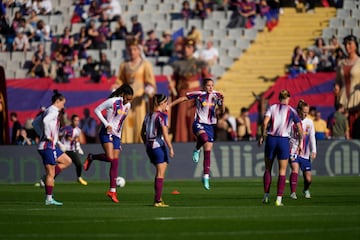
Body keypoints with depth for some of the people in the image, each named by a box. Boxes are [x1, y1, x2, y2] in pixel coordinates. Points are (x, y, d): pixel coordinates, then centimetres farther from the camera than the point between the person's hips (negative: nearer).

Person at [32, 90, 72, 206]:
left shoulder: (47, 111, 16)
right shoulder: (54, 111, -12)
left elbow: (35, 123, 24)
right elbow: (45, 121, -32)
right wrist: (48, 136, -23)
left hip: (52, 146, 10)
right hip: (48, 146, -10)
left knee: (67, 161, 15)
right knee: (51, 173, -5)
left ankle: (47, 178, 8)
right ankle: (49, 199, -2)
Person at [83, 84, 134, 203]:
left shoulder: (128, 105, 9)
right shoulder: (113, 101, -10)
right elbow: (97, 110, -6)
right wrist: (106, 124, -15)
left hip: (117, 135, 6)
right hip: (107, 133, -6)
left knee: (115, 162, 1)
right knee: (110, 158, -24)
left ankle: (112, 190, 3)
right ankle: (91, 158, 5)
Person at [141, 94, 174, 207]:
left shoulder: (148, 115, 10)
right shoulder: (162, 115, -12)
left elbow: (143, 133, 14)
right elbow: (165, 134, -18)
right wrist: (171, 148, -13)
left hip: (149, 146, 7)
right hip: (159, 146, -7)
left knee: (159, 173, 20)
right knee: (161, 174, -2)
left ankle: (157, 198, 20)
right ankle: (158, 200, -4)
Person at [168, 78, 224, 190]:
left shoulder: (216, 95, 0)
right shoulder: (198, 94, -7)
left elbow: (222, 110, -1)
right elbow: (183, 98, 3)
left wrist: (222, 102, -21)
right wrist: (170, 105, 3)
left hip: (209, 125, 3)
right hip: (199, 123, -3)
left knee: (207, 152, 1)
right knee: (204, 137, -37)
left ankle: (206, 177, 7)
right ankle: (196, 150, -5)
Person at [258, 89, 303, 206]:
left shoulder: (272, 107, 5)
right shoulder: (291, 111, 3)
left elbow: (265, 122, -10)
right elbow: (300, 128, -1)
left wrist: (262, 136, -1)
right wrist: (300, 143, 6)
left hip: (271, 139, 1)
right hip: (284, 140, -1)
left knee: (268, 169, 16)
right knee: (282, 171, 6)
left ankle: (266, 196, 14)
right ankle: (279, 199, -1)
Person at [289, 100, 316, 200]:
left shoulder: (309, 122, 4)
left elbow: (312, 138, 1)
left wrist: (313, 151, -12)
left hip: (305, 154, 3)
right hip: (294, 151, -3)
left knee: (308, 178, 3)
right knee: (295, 169, -28)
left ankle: (306, 190, 36)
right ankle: (293, 193, -24)